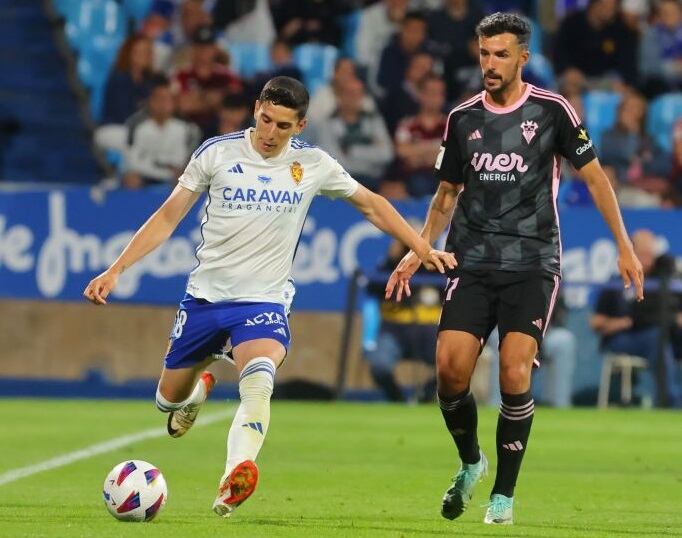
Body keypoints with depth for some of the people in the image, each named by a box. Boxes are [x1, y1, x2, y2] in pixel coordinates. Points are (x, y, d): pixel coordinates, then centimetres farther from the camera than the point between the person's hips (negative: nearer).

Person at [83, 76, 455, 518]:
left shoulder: (313, 165, -1)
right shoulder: (217, 153, -4)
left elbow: (371, 205, 14)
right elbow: (168, 217, 0)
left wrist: (424, 249, 10)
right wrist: (116, 270, -6)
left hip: (263, 302, -2)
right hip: (205, 295, 2)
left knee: (259, 381, -31)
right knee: (170, 400, 11)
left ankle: (233, 482, -44)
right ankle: (198, 390, 49)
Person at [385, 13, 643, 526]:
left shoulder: (551, 110, -2)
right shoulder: (462, 118, 8)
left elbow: (594, 175, 6)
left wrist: (624, 246, 4)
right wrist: (419, 250, 7)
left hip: (533, 265, -3)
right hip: (473, 265, 3)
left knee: (515, 375, -16)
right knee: (451, 369, -11)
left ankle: (504, 493, -1)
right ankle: (470, 462, 17)